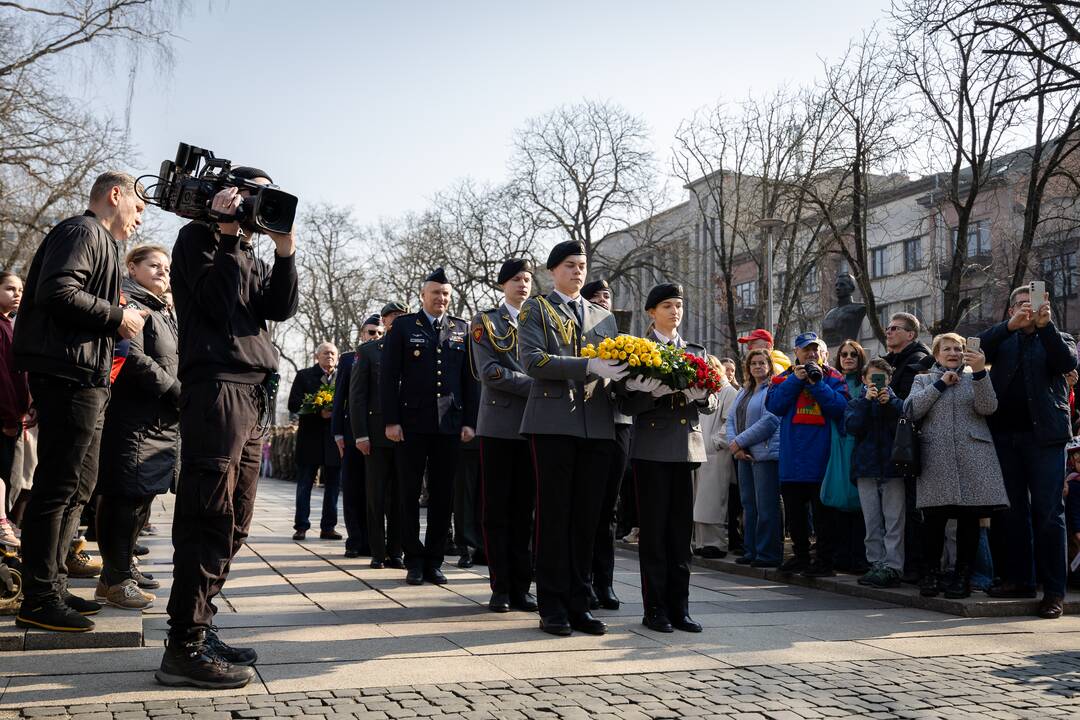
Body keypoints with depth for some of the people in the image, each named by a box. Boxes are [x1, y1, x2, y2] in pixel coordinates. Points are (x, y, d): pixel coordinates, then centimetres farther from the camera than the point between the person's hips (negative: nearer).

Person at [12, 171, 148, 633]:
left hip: (86, 380, 11)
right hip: (69, 375, -11)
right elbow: (57, 292, -21)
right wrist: (117, 317, -14)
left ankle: (52, 586, 20)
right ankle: (38, 599, -4)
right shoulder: (83, 232, -6)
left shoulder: (99, 241, 25)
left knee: (78, 487, 13)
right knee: (58, 486, -9)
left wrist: (119, 320, 13)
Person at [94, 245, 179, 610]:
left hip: (163, 422, 10)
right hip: (134, 419, -10)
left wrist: (181, 396, 9)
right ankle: (115, 578, -3)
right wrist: (177, 391, -15)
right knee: (127, 496, -8)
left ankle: (123, 566, 23)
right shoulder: (128, 304, -6)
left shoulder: (164, 313, 24)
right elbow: (133, 360, -18)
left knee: (141, 497, 13)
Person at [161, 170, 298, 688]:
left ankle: (198, 627, 14)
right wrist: (227, 233, -9)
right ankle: (184, 647, -9)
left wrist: (285, 251, -3)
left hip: (256, 393, 8)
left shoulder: (251, 257, 25)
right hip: (217, 385, -8)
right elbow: (215, 302, -10)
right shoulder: (199, 238, 6)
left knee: (232, 523, 8)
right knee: (211, 517, -12)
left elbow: (280, 308, 7)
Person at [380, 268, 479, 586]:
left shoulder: (462, 329, 11)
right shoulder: (403, 326, 5)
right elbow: (388, 376, 0)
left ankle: (434, 562, 14)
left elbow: (470, 378, 9)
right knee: (409, 493, 3)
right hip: (412, 422, -2)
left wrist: (470, 421, 2)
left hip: (450, 425, 2)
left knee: (443, 495, 5)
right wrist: (391, 420, -7)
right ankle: (414, 561, 13)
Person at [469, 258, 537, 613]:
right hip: (499, 424, -3)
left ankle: (521, 585, 11)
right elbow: (488, 371, -8)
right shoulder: (486, 322, 5)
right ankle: (500, 586, 7)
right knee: (496, 509, 0)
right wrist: (534, 384, -15)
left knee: (524, 508, 6)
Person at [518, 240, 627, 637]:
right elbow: (532, 359, -10)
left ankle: (578, 603, 14)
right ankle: (552, 607, 6)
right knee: (554, 515, -1)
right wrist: (588, 367, -17)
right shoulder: (535, 309, 6)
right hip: (553, 422, -4)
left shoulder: (604, 317, 22)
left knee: (587, 517, 6)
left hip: (598, 426, 5)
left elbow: (614, 367, 19)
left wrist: (626, 375, -5)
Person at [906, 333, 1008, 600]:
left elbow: (988, 408, -2)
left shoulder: (975, 378, 18)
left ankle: (963, 574, 8)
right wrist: (941, 384, -2)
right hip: (936, 456, -1)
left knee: (969, 517, -1)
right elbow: (911, 410, -1)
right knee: (933, 517, -5)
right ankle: (932, 572, 7)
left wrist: (980, 371, -14)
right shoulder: (923, 380, 17)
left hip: (973, 456, 1)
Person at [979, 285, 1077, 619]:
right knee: (1011, 510, 7)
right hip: (1004, 433, 2)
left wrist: (1045, 325, -19)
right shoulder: (1003, 340, 15)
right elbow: (977, 348, -6)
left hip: (1043, 434, -2)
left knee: (1047, 511, -4)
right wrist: (1011, 325, -19)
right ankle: (1018, 578, 15)